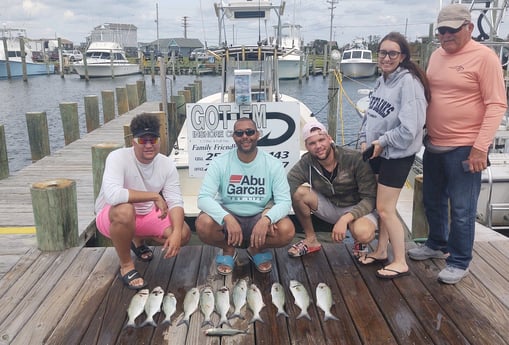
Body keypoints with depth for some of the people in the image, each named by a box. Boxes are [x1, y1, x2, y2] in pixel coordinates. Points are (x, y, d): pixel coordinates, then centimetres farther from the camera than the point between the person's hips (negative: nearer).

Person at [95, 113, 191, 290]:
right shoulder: (118, 157, -26)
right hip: (111, 217, -5)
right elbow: (112, 195, -42)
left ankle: (138, 240, 19)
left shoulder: (167, 165, -12)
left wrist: (176, 233, -33)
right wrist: (154, 196, -33)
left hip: (146, 215, 5)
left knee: (184, 234, -14)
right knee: (125, 210, -40)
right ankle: (126, 266, -12)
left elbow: (175, 202, -15)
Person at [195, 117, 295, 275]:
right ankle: (228, 250, 5)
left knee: (287, 231, -29)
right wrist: (227, 218, -35)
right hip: (228, 216, 0)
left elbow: (284, 201, -12)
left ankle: (258, 249, 8)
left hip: (260, 216, 1)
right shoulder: (220, 163, -9)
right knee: (203, 224, -31)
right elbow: (204, 197, -17)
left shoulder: (273, 164, -8)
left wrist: (266, 219, -35)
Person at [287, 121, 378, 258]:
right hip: (329, 207, 4)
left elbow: (370, 198, -22)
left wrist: (345, 219, -34)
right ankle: (311, 241, -1)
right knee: (298, 192, -23)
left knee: (363, 234, -38)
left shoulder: (355, 159, -22)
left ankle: (360, 242, 4)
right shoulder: (306, 163, -13)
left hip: (356, 209, -3)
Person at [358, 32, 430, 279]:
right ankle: (381, 251, 31)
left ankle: (400, 263, 12)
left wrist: (382, 142, -13)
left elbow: (409, 128, -23)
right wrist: (365, 140, 1)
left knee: (385, 208, -3)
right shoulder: (382, 80, 7)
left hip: (397, 154, -8)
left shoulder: (408, 82, -18)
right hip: (377, 152, 8)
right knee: (379, 205, 15)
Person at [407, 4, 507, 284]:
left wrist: (481, 147, -20)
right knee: (433, 202, 18)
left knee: (461, 209, 2)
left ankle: (459, 262, 17)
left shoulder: (484, 57, -10)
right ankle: (437, 245, 38)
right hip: (433, 145, 7)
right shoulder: (437, 55, 10)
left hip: (464, 149, -7)